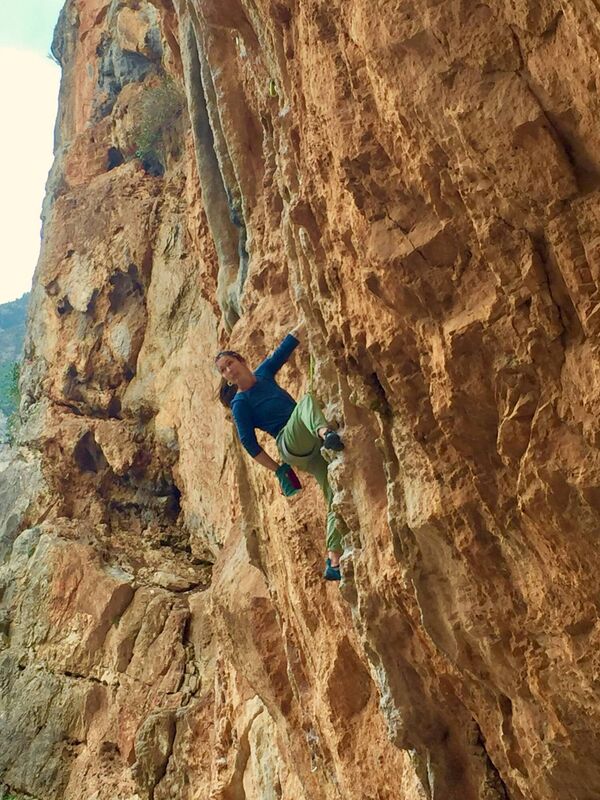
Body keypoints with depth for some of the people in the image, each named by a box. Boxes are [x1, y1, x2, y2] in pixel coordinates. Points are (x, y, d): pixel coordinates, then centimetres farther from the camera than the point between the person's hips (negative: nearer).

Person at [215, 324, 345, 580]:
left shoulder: (264, 373, 17)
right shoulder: (240, 403, 0)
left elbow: (287, 345, 17)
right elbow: (249, 443, -3)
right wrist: (279, 470, -5)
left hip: (312, 448, 6)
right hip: (292, 444, -6)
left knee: (336, 498, -9)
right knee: (306, 399, -27)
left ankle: (334, 563, -15)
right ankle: (327, 433, -58)